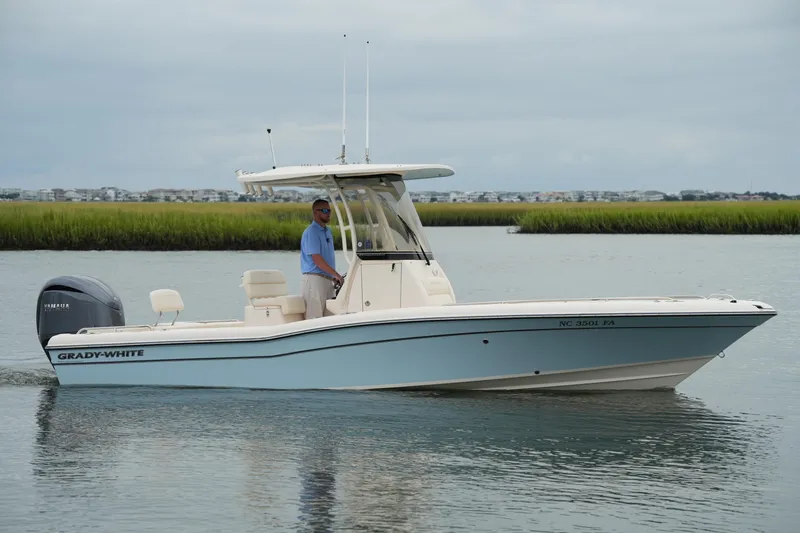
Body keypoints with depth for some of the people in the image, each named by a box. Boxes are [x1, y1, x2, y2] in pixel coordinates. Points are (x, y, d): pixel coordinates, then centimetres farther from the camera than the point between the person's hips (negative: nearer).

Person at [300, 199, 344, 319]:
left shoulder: (327, 231, 18)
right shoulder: (311, 232, -11)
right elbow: (316, 259, -18)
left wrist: (334, 276, 13)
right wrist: (336, 274, -16)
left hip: (327, 279, 9)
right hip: (314, 278, -9)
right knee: (315, 317, -11)